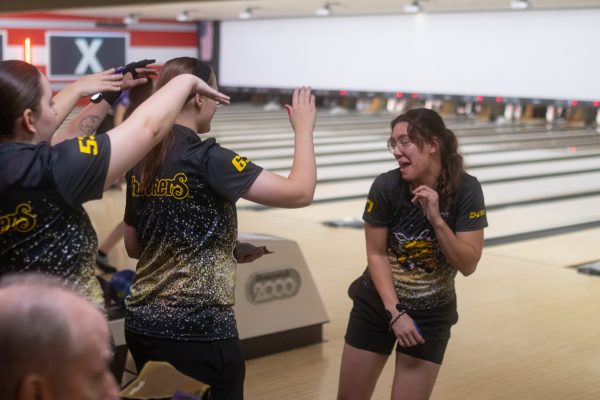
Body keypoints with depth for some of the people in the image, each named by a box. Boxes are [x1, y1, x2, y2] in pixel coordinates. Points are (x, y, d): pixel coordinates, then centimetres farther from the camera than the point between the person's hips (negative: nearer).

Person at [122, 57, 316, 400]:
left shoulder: (143, 160, 5)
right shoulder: (206, 158, -17)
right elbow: (300, 193, -20)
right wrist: (304, 129, -5)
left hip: (142, 324, 7)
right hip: (199, 331, -7)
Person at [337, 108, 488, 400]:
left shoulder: (466, 190, -17)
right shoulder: (386, 187, -17)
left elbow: (468, 266, -17)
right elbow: (377, 255, -10)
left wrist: (436, 220, -29)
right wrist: (395, 311, -16)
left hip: (431, 314, -1)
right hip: (378, 305, 1)